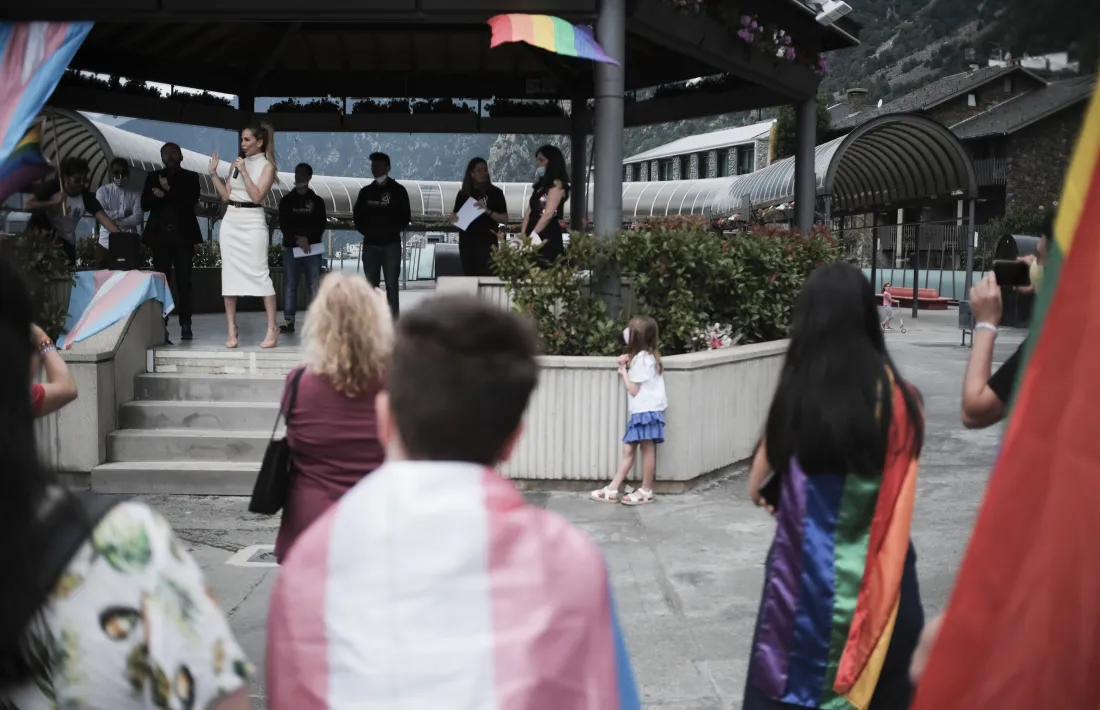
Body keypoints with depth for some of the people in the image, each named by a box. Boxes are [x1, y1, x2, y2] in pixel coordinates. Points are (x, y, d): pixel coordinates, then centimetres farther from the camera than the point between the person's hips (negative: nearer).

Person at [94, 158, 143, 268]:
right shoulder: (103, 191, 5)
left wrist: (115, 222, -13)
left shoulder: (135, 194, 5)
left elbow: (138, 218, -8)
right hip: (106, 243, 0)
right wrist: (123, 213, -8)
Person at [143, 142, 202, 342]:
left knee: (183, 281, -3)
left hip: (183, 235, -1)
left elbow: (192, 200, -7)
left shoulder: (190, 177, 9)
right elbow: (145, 204, 6)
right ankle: (161, 324, -3)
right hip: (160, 235, 2)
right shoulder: (153, 177, 15)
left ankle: (186, 324, -1)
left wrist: (168, 190, -10)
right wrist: (157, 195, -12)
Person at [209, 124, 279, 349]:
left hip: (252, 223, -5)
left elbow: (257, 196, -13)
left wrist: (244, 171, -14)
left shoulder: (267, 166, -2)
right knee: (230, 274, 3)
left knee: (260, 274, -8)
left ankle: (272, 328, -4)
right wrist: (214, 173, 4)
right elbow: (225, 195, 11)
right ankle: (232, 329, 8)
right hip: (231, 221, 6)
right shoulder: (237, 163, 13)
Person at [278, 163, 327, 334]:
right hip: (290, 248, 1)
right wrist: (297, 238, -15)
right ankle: (289, 321, -1)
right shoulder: (286, 200, 11)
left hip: (312, 247, 0)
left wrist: (307, 238, -14)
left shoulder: (317, 201, 10)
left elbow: (321, 225, 2)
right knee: (290, 285, -1)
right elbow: (283, 224, 1)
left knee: (314, 285, -5)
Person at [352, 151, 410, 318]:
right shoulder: (366, 191, 12)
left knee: (391, 283, -5)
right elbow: (357, 215, 13)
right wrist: (365, 230, -1)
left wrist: (392, 230, -9)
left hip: (391, 244, -3)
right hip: (370, 244, 3)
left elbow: (405, 216, -1)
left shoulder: (398, 190, 3)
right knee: (371, 284, 4)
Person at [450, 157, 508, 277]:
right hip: (466, 243, 3)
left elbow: (504, 219, -4)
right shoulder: (463, 194, 8)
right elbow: (454, 214, 17)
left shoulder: (495, 192, -1)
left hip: (487, 243, -3)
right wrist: (453, 217, -6)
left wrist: (487, 211, -18)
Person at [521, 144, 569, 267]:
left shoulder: (556, 184, -5)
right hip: (535, 240, 8)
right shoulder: (540, 184, 20)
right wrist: (523, 236, 2)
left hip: (549, 239, -8)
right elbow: (529, 212, 14)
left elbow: (549, 214, -14)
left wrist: (532, 235, -13)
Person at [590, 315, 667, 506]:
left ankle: (646, 491, 5)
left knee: (647, 449, -2)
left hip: (647, 410, -11)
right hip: (641, 410, 11)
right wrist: (626, 363, 7)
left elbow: (633, 390, -12)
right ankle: (612, 490, 10)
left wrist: (623, 371, -1)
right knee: (628, 449, 8)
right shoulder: (647, 356, 17)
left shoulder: (641, 359, -13)